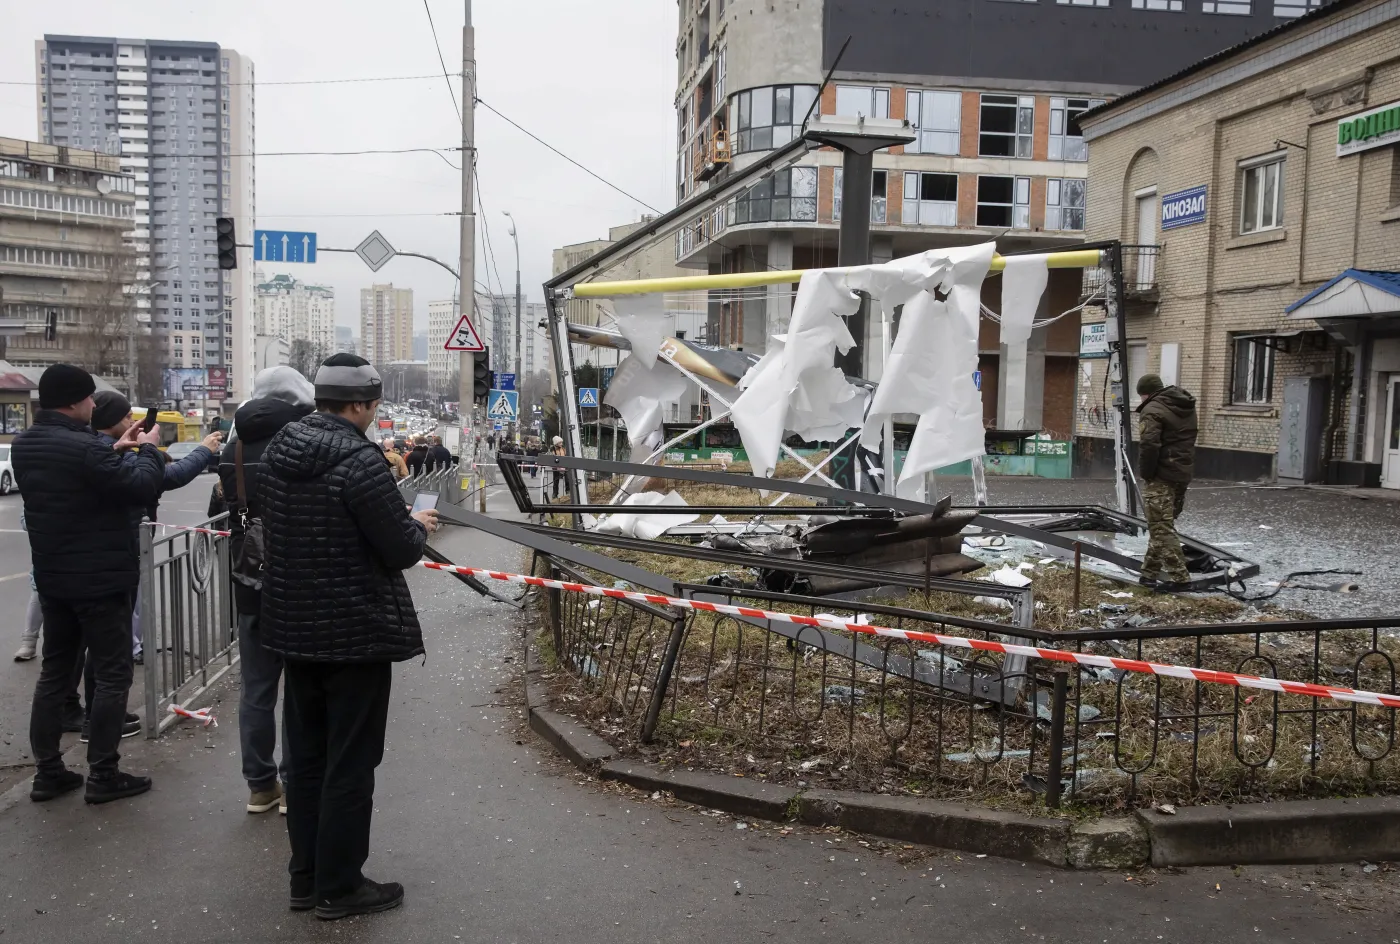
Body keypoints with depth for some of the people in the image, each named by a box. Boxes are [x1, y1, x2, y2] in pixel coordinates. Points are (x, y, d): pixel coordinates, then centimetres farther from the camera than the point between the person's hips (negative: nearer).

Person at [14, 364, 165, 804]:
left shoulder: (24, 445, 5)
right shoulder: (84, 447, -24)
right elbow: (143, 489, -21)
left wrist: (115, 450, 13)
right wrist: (148, 450, -5)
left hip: (52, 577, 9)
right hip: (100, 579, -8)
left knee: (55, 671, 16)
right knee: (112, 673, 2)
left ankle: (47, 771, 22)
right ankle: (103, 775, 7)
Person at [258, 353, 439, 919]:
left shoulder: (278, 451, 3)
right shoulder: (360, 460, -21)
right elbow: (401, 550, -20)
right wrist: (418, 525, 3)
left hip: (294, 625, 8)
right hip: (356, 632, -8)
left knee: (304, 753, 17)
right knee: (350, 761, 4)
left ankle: (305, 876, 29)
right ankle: (338, 887, 15)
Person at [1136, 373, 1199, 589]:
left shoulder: (1153, 410, -13)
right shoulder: (1186, 408, 16)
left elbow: (1149, 446, -23)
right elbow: (1187, 442, 20)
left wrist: (1146, 473, -12)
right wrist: (1184, 468, 20)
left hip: (1161, 476, -9)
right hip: (1182, 474, 9)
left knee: (1161, 527, -5)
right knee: (1163, 524, 16)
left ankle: (1177, 576, -6)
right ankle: (1151, 572, 22)